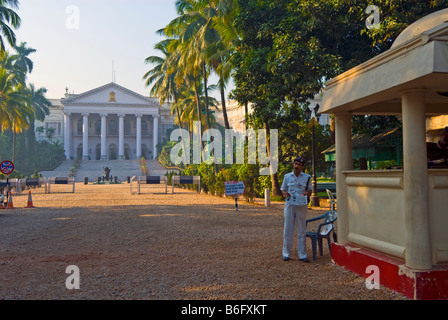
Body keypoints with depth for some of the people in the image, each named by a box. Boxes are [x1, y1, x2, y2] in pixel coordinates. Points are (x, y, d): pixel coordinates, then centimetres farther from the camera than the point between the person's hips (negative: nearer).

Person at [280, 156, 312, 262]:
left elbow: (309, 190, 12)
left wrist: (305, 194, -10)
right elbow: (283, 189, 13)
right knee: (288, 229, 2)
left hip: (301, 205, 0)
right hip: (289, 205, 0)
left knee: (302, 230, 3)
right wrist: (285, 193, -10)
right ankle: (286, 253, 11)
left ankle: (302, 254, 10)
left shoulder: (307, 177, 7)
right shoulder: (287, 176, 8)